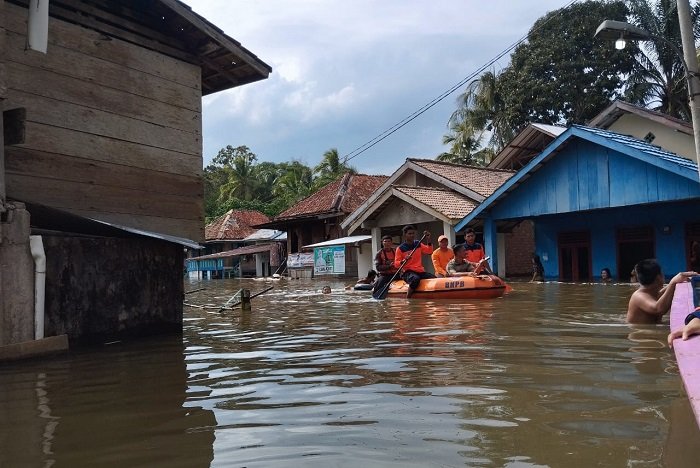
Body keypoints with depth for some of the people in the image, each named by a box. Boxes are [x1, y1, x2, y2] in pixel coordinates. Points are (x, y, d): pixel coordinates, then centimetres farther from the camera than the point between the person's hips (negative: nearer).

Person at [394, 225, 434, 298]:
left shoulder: (418, 244, 15)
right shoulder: (400, 248, 0)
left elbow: (429, 251, 10)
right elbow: (396, 264, -5)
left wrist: (428, 240, -2)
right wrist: (404, 261, -25)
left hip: (420, 271, 5)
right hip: (408, 272, -5)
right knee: (416, 279, -39)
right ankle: (407, 299, -29)